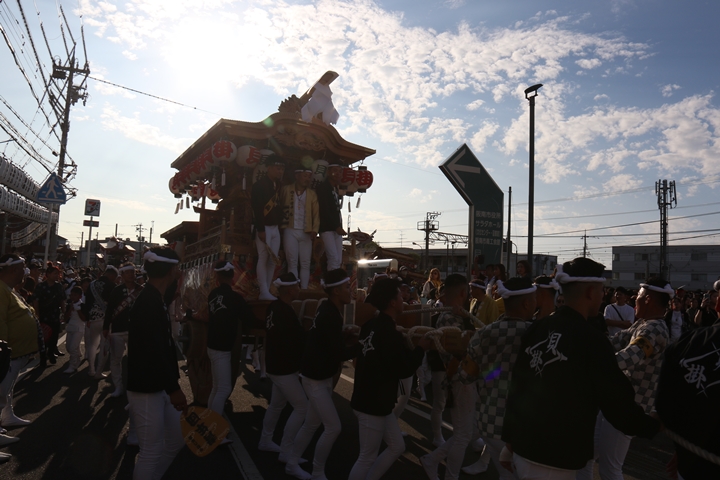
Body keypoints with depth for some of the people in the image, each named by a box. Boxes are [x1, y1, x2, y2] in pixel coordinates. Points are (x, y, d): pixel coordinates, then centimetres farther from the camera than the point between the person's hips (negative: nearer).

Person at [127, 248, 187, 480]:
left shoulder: (154, 299, 10)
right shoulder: (148, 302, -22)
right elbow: (155, 351, -26)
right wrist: (174, 388, -23)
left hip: (159, 385, 10)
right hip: (147, 389, -10)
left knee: (176, 440, 18)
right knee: (151, 452, 3)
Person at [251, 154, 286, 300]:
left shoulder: (278, 185, 13)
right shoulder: (259, 185, -9)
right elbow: (257, 209, -14)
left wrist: (280, 224, 7)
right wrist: (260, 230, -18)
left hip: (275, 228, 7)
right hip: (264, 227, -7)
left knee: (272, 260, 6)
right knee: (263, 259, -4)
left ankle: (267, 291, 13)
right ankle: (264, 293, 1)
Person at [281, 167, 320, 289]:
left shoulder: (312, 194, 9)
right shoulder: (286, 190, 5)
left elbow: (316, 213, 2)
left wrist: (314, 230, -12)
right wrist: (281, 226, -9)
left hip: (306, 232, 2)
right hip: (290, 231, -2)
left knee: (305, 263, 2)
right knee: (292, 262, -3)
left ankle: (304, 290, 8)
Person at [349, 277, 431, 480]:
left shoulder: (372, 325, 2)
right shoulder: (389, 334, -25)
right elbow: (405, 369, -17)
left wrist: (406, 343, 15)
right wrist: (421, 348, -5)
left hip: (369, 399, 9)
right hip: (374, 404, -9)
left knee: (397, 447, 19)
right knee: (367, 458, 6)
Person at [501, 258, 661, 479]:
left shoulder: (536, 329, 1)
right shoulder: (591, 339, -16)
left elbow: (517, 385, 6)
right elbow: (617, 402, -12)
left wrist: (509, 436, 15)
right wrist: (655, 426, 7)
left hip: (523, 444, 6)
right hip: (555, 457, -6)